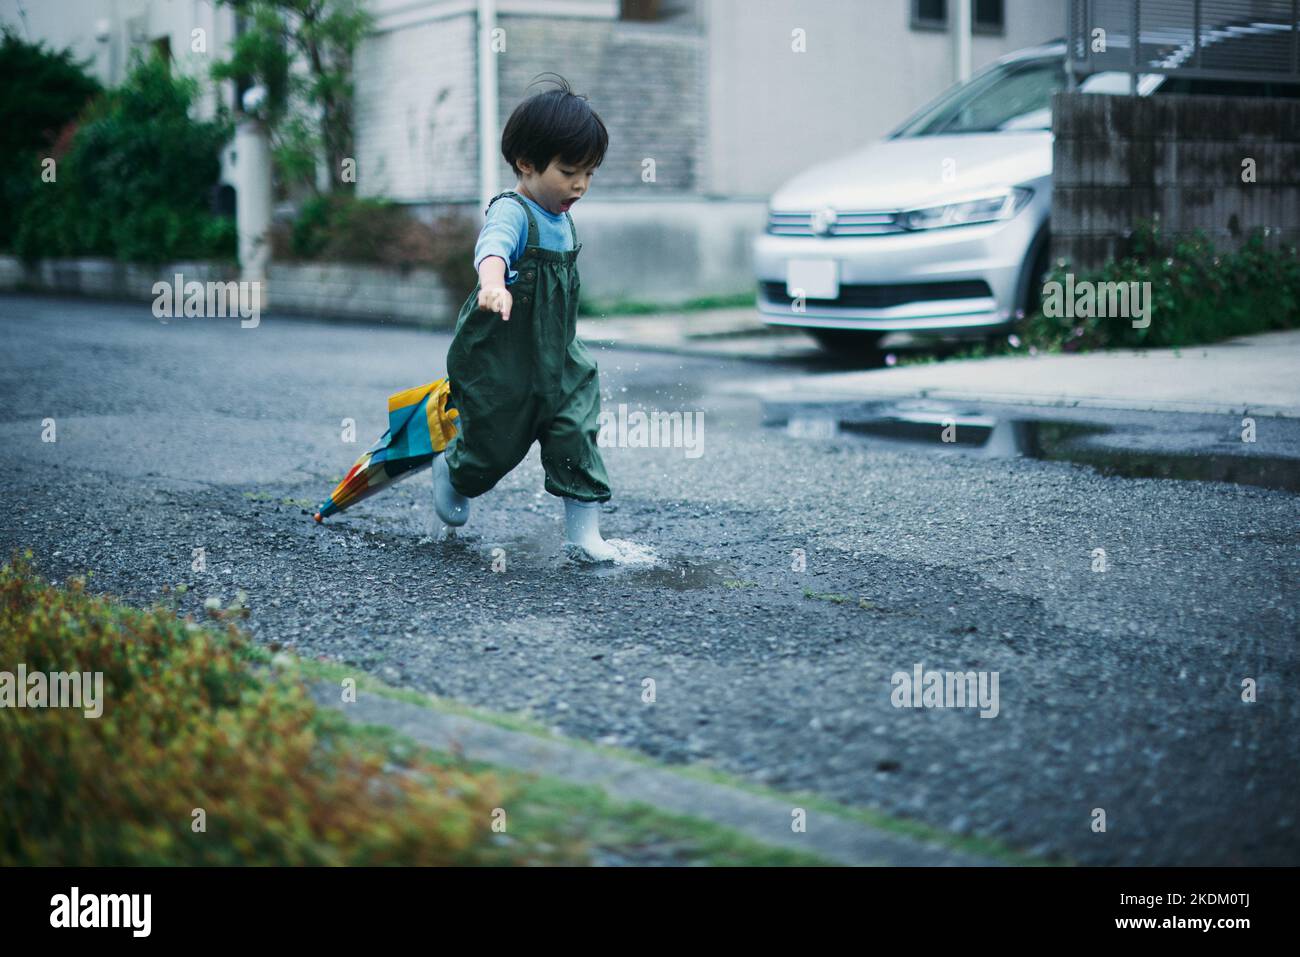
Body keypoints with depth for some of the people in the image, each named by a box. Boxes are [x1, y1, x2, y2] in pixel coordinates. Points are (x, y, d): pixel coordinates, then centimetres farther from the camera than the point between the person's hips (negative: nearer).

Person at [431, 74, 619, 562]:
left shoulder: (562, 219, 5)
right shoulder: (511, 211, -21)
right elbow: (492, 246, -45)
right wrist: (494, 284, -68)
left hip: (558, 358, 7)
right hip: (499, 362, -7)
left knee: (577, 438, -3)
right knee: (496, 445, 8)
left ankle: (583, 533, 4)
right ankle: (452, 470, 42)